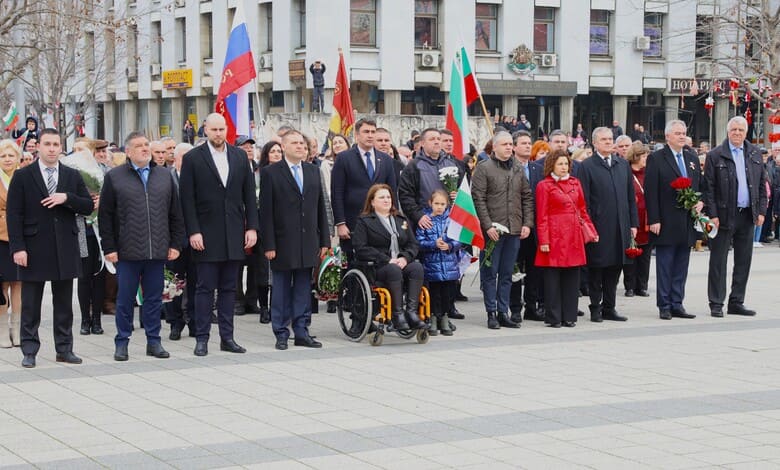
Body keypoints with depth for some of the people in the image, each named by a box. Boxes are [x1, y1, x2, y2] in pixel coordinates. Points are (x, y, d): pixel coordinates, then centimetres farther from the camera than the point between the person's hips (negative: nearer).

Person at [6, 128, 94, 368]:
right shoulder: (22, 176, 0)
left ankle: (64, 349, 16)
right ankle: (29, 351, 9)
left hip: (65, 249, 3)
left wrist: (66, 198, -13)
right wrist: (17, 247, -12)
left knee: (64, 303, 8)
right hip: (34, 248, -3)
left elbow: (88, 207, 5)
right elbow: (13, 214, -4)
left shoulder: (73, 176, 9)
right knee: (30, 305, 3)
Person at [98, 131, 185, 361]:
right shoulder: (114, 177, 1)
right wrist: (109, 248, -6)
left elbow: (175, 214, 13)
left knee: (154, 298, 8)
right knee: (125, 299, 4)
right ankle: (122, 342, 13)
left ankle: (153, 341, 17)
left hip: (157, 251, 3)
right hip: (127, 251, -3)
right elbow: (105, 216, 0)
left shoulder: (165, 176, 11)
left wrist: (175, 244, 6)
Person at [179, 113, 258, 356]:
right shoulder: (193, 158, -2)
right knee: (205, 288, -1)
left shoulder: (240, 156, 9)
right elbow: (187, 199, -4)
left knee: (229, 288, 8)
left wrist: (252, 227, 2)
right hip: (207, 234, -3)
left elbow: (249, 194, 10)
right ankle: (201, 339, 4)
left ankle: (227, 337, 12)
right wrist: (193, 232, -11)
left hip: (234, 234, 4)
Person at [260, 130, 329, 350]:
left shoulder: (313, 171, 12)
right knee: (281, 289, 2)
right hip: (283, 242, -4)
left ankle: (302, 332, 14)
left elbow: (320, 207, 13)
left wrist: (324, 241, 8)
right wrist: (269, 245, -12)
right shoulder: (270, 173, -2)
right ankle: (281, 334, 10)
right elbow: (266, 212, -6)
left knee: (304, 289, 7)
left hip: (308, 242, 4)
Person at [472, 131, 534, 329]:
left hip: (514, 230, 5)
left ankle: (503, 312, 15)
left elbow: (527, 198, 15)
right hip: (493, 230, -5)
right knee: (490, 273, 1)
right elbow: (478, 199, -9)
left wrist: (527, 223, 3)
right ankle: (492, 313, 6)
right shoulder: (483, 169, -4)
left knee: (507, 274, 9)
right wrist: (488, 226, -15)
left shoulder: (518, 170, 14)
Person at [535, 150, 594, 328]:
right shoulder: (544, 186, -2)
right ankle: (554, 318, 4)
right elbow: (542, 217, -5)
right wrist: (543, 241, -12)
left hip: (574, 235, 5)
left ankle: (569, 316, 13)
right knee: (553, 277, -2)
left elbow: (582, 210, 18)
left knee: (572, 276, 6)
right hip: (555, 235, -5)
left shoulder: (575, 183, 13)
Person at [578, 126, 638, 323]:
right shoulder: (587, 166, -2)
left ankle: (609, 308, 17)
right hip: (598, 227, -5)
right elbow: (584, 200, -6)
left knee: (615, 266, 9)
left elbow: (631, 196, 14)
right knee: (596, 268, 1)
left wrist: (633, 223, 9)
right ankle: (595, 309, 10)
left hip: (620, 226, 5)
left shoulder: (623, 165, 13)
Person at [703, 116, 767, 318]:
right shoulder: (715, 156, -4)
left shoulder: (755, 154, 9)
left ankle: (736, 302, 18)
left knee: (743, 261, 9)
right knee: (718, 261, 1)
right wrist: (712, 215, -12)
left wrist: (761, 211, 4)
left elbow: (762, 185, 12)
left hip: (747, 215, 4)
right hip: (724, 215, -4)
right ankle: (716, 304, 7)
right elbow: (709, 188, -6)